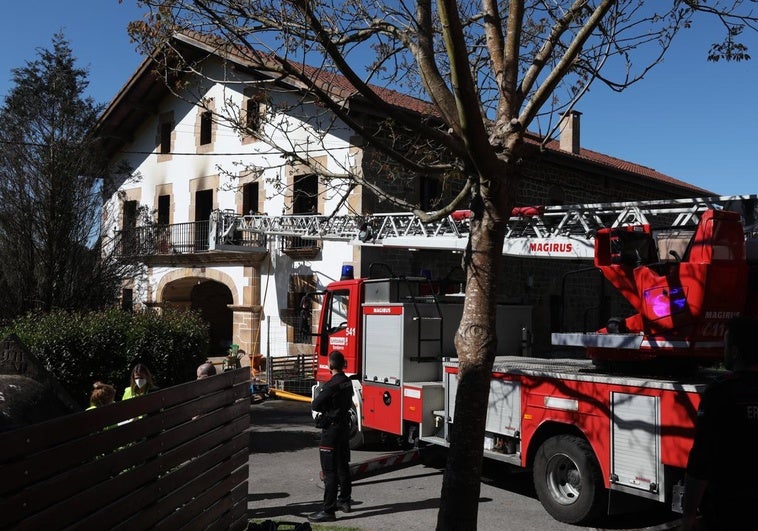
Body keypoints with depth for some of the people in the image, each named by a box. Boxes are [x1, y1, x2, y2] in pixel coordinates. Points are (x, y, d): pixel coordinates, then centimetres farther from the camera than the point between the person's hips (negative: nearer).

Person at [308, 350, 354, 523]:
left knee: (330, 471, -6)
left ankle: (328, 511, -4)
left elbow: (315, 405, -17)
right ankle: (344, 501, 33)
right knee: (343, 466, 19)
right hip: (344, 426, 9)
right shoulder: (347, 382, 6)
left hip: (331, 429, -9)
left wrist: (320, 403, 3)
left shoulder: (331, 385, -21)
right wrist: (332, 406, 5)